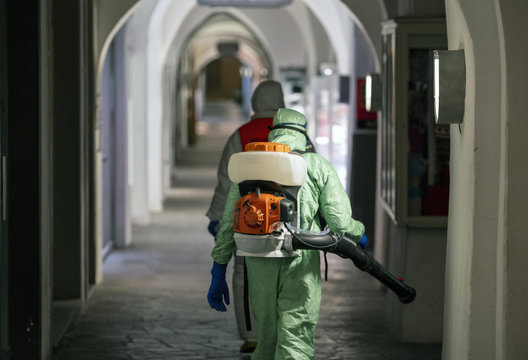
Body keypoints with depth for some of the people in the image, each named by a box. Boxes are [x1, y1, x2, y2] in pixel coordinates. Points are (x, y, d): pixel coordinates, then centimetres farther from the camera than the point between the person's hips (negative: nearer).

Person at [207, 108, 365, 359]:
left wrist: (218, 275, 16)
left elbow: (228, 224, 11)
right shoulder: (318, 166, 4)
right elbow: (339, 222, -2)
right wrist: (358, 233, 22)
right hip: (301, 264, -3)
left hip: (259, 265, 3)